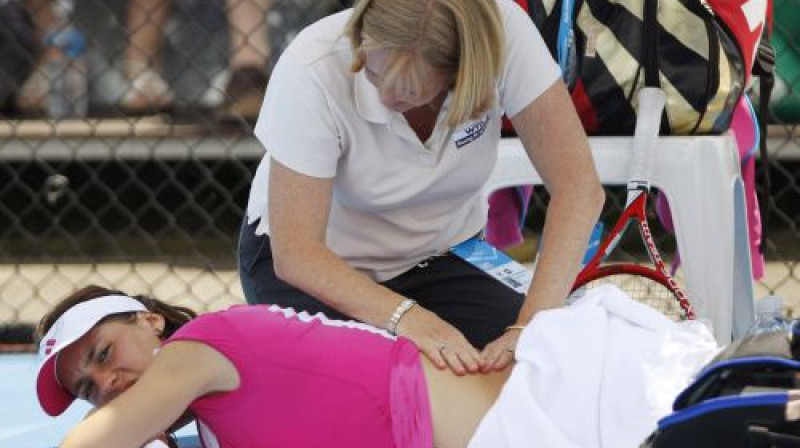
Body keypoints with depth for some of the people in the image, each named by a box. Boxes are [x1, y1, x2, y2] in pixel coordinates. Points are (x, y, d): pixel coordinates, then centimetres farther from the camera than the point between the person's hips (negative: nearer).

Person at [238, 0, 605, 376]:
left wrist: (531, 328, -39)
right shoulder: (311, 73, -32)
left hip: (436, 256, 2)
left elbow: (578, 186, -27)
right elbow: (295, 252, -31)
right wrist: (405, 315, -48)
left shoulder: (503, 32, -27)